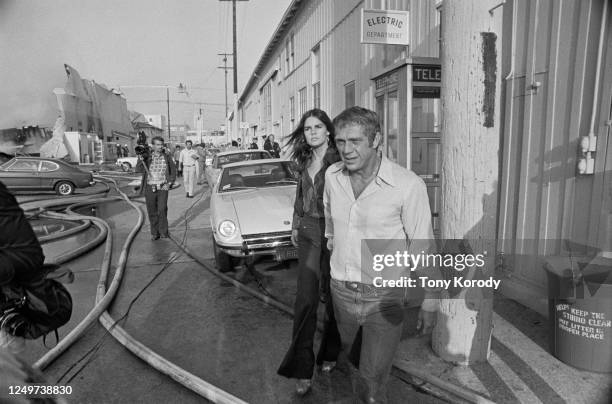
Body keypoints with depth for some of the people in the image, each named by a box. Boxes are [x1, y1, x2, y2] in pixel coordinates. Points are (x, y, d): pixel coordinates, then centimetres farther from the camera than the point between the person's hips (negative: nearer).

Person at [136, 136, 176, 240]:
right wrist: (140, 160, -24)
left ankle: (163, 232, 2)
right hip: (150, 188, 1)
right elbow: (138, 170, -6)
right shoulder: (147, 156, 1)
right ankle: (154, 233, 18)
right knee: (152, 212, 6)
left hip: (162, 188, -1)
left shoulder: (167, 156, 3)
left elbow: (173, 171, 11)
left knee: (162, 210, -11)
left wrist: (169, 183, -1)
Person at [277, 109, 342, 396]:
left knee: (332, 297, 10)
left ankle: (330, 353, 34)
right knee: (305, 299, 1)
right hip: (308, 232, 5)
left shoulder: (339, 161, -11)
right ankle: (302, 368, 10)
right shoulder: (305, 162, 10)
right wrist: (295, 225, 20)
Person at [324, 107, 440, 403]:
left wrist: (430, 300, -7)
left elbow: (423, 245, -11)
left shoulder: (408, 184, -20)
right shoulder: (332, 176, -5)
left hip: (384, 298, -5)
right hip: (340, 290, 5)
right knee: (348, 365, 23)